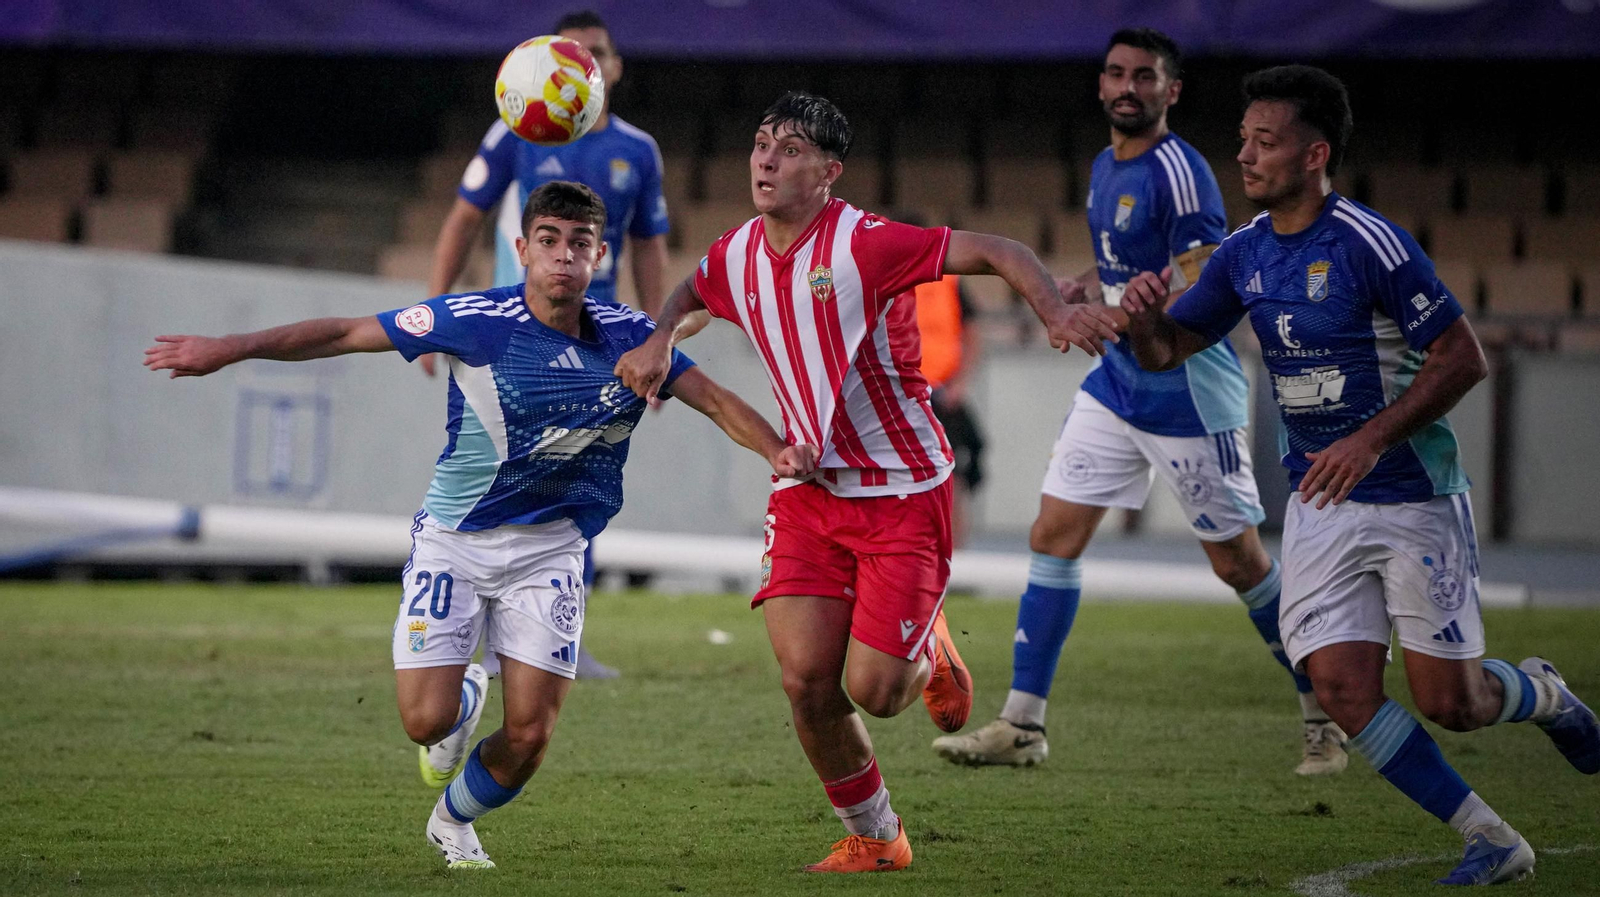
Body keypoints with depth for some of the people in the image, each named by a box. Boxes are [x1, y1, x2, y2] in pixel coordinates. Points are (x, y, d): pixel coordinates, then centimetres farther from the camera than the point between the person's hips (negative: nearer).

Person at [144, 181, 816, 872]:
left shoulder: (627, 335, -6)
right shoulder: (476, 321, -16)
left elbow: (714, 399, 3)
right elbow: (345, 334, -11)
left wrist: (778, 450, -15)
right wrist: (228, 349, -15)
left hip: (548, 549, 2)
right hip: (453, 540, -2)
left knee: (529, 736, -5)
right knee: (426, 721, -13)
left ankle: (453, 822, 28)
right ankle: (465, 696, 28)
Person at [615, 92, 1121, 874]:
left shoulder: (864, 244, -19)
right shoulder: (739, 255, 1)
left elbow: (998, 252, -19)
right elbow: (693, 289, 26)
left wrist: (1057, 314, -36)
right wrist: (658, 338, 6)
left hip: (902, 493, -5)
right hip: (809, 485, 5)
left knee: (873, 690, -8)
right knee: (805, 678, -8)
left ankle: (928, 653, 30)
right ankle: (872, 838, 13)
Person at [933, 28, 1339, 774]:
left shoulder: (1179, 172, -17)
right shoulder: (1105, 167, 9)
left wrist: (1111, 300, -35)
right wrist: (1090, 283, 5)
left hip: (1189, 396, -8)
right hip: (1116, 385, 8)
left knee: (1238, 561, 0)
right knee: (1053, 534, 1)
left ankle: (1325, 714, 17)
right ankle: (1022, 725, 5)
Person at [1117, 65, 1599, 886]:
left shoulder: (1370, 244, -17)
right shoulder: (1244, 254, 4)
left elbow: (1463, 359, -16)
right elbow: (1165, 351, 11)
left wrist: (1371, 440, -23)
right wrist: (1143, 314, -13)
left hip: (1414, 500, -6)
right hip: (1318, 505, 6)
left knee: (1448, 703, -4)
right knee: (1341, 687, -9)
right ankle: (1493, 844, 4)